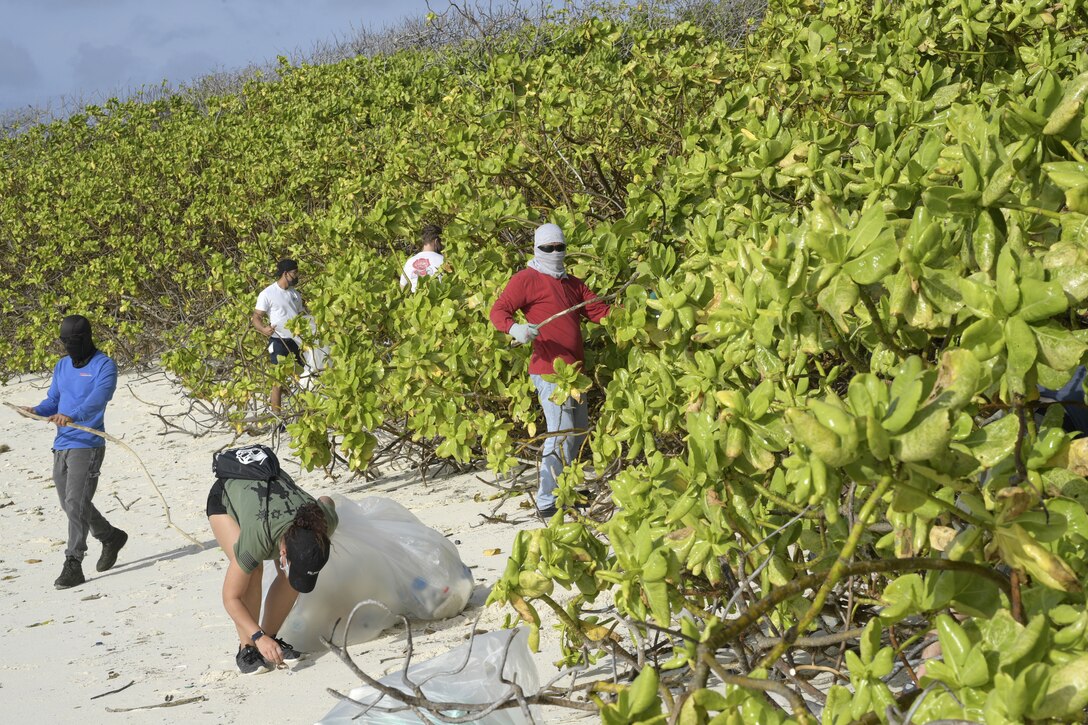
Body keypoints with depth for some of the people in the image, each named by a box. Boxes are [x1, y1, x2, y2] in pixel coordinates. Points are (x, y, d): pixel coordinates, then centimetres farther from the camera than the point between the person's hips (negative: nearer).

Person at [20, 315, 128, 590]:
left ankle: (73, 565, -10)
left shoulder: (104, 365, -6)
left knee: (76, 504, -14)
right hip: (61, 446, 8)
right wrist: (36, 410, -8)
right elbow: (53, 400, 16)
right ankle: (111, 537, 35)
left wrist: (72, 416, -40)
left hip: (87, 446, -8)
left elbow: (98, 398, -22)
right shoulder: (62, 366, 16)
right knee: (70, 505, 14)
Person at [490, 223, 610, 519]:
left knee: (579, 430, 18)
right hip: (549, 370, -9)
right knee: (561, 433, -12)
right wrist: (513, 328, -31)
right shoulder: (527, 278, -5)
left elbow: (601, 311, 14)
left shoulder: (572, 283, 18)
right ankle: (545, 503, -5)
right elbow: (498, 310, -12)